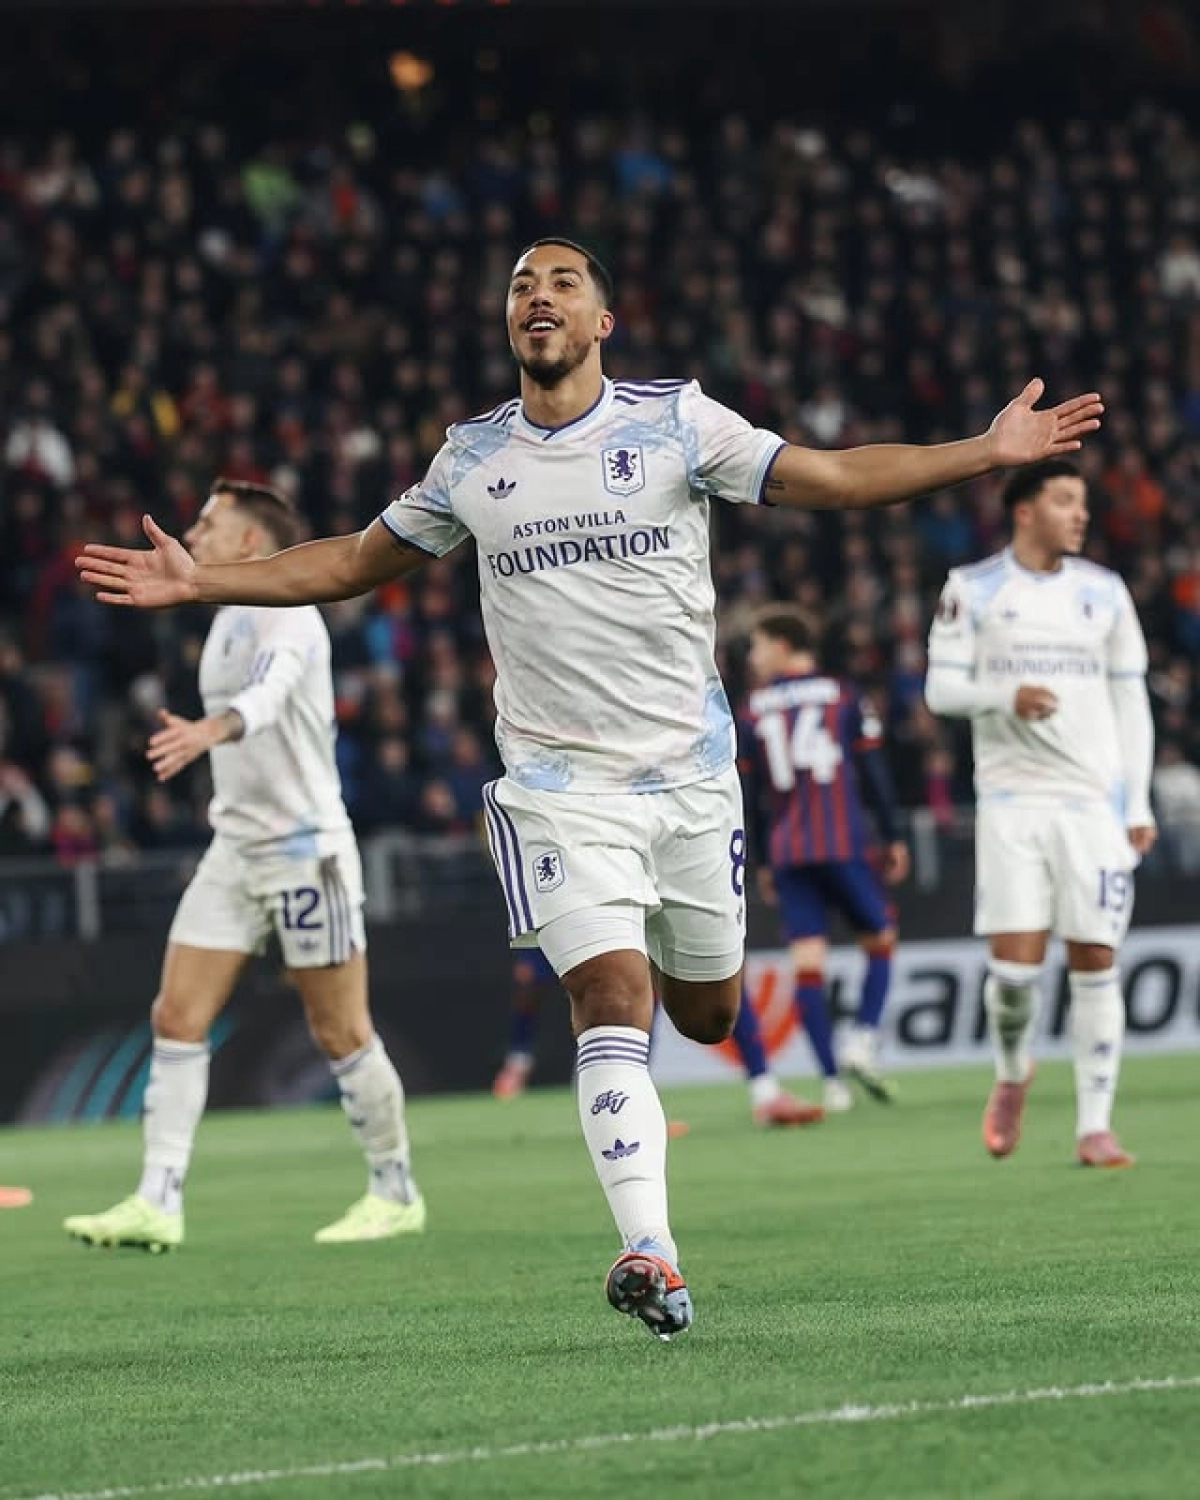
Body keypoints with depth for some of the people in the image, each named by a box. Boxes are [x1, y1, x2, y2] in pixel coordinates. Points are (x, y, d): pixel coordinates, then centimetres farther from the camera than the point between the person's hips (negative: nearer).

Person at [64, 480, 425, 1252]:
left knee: (342, 1034, 0)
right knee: (177, 1019, -3)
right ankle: (158, 1203, -6)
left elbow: (270, 690, -36)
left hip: (306, 850, -8)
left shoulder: (286, 614, -14)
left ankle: (397, 1195, 15)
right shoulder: (229, 619, 14)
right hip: (235, 848, 8)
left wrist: (212, 728, -55)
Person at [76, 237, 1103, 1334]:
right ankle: (650, 1256, -22)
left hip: (690, 776, 1)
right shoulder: (472, 458, 6)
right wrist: (202, 582, 10)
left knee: (706, 1013, 11)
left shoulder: (677, 421, -1)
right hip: (560, 784, 0)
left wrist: (987, 451, -13)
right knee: (614, 1001, -17)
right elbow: (359, 561, 17)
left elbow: (833, 477, -2)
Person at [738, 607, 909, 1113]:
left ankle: (832, 1081, -6)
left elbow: (750, 795, 9)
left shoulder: (751, 711, 9)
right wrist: (893, 838, 7)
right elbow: (873, 772, 1)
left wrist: (762, 862, 16)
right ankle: (863, 1041, -9)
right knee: (880, 941, 12)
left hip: (787, 852, 1)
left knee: (807, 963, 0)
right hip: (845, 842, -1)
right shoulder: (844, 697, 6)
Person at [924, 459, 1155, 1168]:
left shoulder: (1105, 591, 9)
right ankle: (1013, 1072, 22)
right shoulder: (973, 589, 2)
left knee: (1096, 961, -3)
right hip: (1011, 798, -2)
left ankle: (1095, 1124, 3)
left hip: (1093, 799, 2)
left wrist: (1138, 804, 5)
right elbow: (941, 687, 1)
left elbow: (1131, 702, 11)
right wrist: (1007, 696, -19)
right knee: (1015, 963, -8)